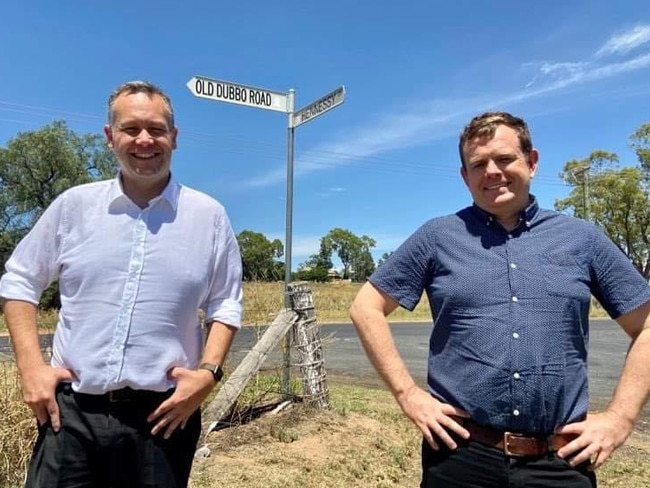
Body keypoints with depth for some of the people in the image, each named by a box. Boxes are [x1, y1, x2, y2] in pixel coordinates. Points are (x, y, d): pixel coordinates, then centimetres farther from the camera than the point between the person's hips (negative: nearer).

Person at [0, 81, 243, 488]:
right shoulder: (74, 205, 3)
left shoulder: (209, 216, 0)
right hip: (71, 411, 1)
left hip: (163, 415, 0)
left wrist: (208, 371, -9)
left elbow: (226, 306, 5)